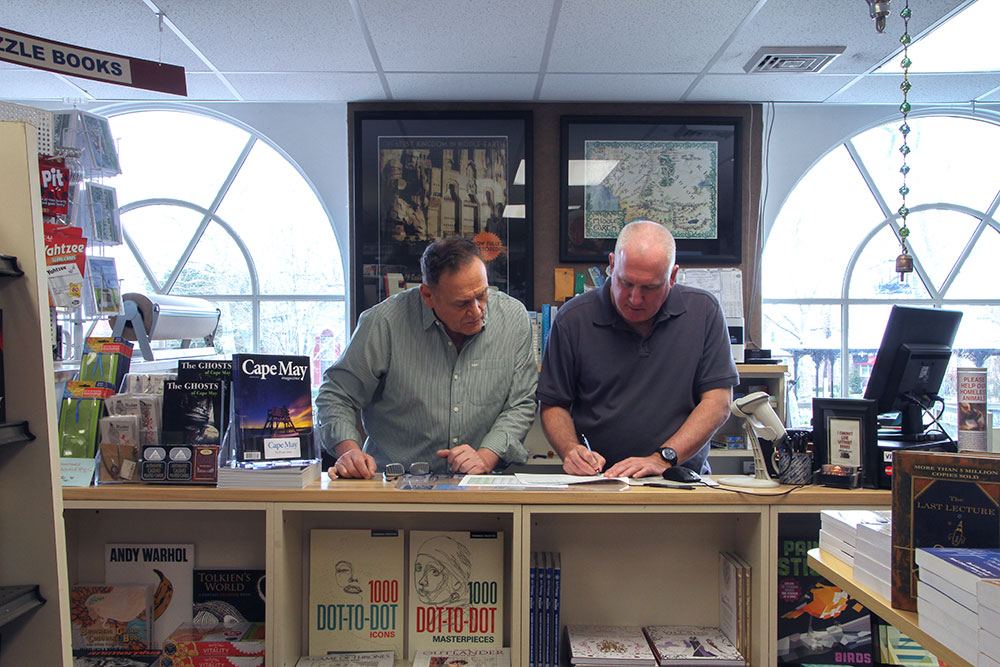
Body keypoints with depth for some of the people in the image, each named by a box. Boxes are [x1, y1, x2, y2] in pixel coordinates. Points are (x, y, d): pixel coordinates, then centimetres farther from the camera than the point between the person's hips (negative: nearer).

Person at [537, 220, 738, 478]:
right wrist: (570, 451, -15)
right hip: (596, 482, -2)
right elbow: (553, 405, 5)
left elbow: (718, 402, -4)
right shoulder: (573, 319, -2)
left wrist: (662, 459, -15)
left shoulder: (703, 310, -1)